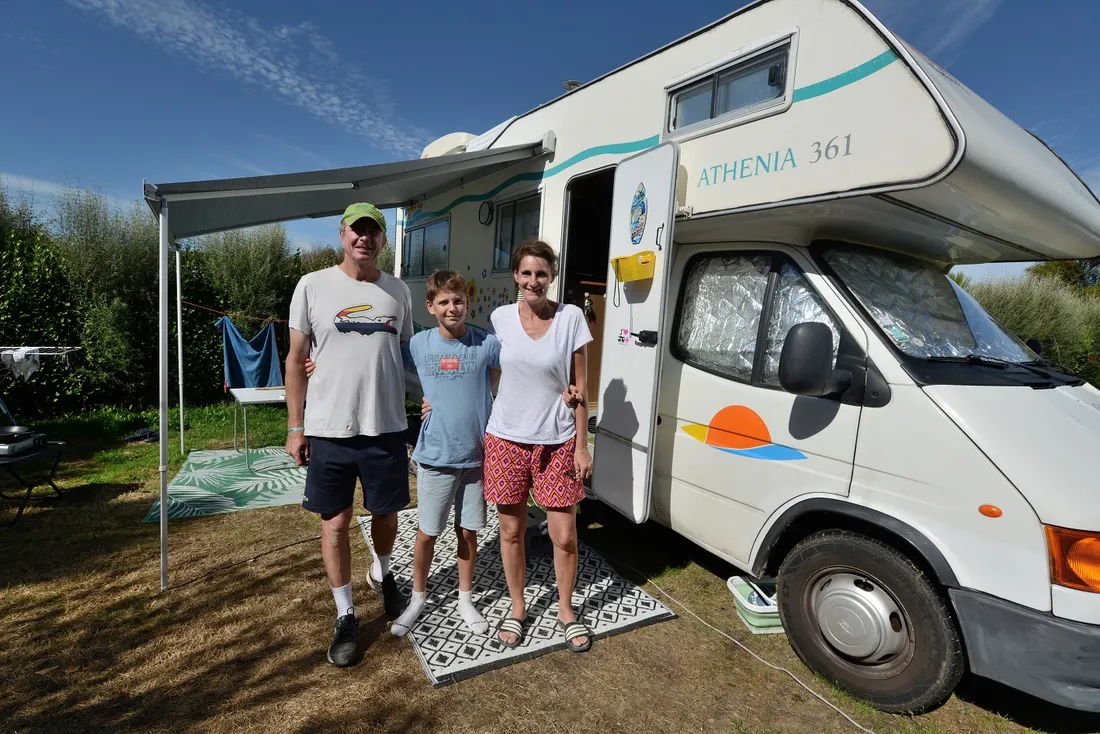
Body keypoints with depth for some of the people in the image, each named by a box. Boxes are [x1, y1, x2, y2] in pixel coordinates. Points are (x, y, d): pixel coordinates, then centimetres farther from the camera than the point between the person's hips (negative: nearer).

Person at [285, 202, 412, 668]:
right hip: (328, 431, -1)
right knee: (335, 523, 9)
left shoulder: (398, 291, 5)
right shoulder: (313, 286, -2)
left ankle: (382, 574, 47)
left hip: (386, 428, 2)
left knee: (386, 514, 16)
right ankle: (345, 615, 29)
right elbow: (296, 360, 1)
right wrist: (295, 427, -1)